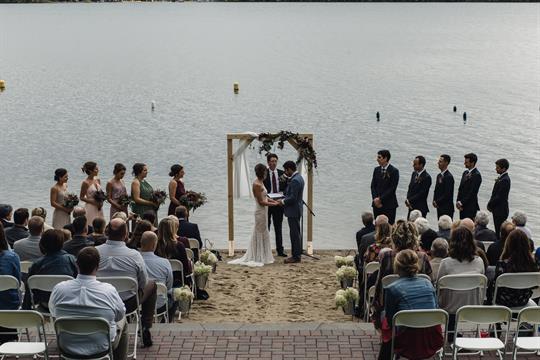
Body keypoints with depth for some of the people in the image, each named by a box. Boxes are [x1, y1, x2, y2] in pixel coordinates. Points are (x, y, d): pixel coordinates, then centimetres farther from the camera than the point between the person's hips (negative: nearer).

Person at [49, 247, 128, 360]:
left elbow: (53, 313, 3)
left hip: (67, 347, 3)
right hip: (101, 348, -2)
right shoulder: (109, 290, -24)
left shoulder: (59, 289, -18)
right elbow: (120, 315, -6)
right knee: (122, 322, 27)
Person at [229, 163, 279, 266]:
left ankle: (262, 256, 21)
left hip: (263, 211, 9)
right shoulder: (257, 185, -19)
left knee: (262, 234, 14)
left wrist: (273, 200, 6)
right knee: (260, 234, -1)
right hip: (260, 211, -9)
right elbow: (261, 201, -20)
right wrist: (274, 204, -15)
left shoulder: (260, 183, 9)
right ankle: (259, 258, 7)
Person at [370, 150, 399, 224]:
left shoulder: (394, 171, -7)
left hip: (389, 205, -5)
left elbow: (392, 188, -12)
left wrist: (381, 199, -13)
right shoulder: (376, 170, 10)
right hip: (377, 204, 5)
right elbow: (373, 186, 9)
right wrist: (375, 199, -6)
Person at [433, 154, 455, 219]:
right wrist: (434, 201, 4)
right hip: (440, 207, 9)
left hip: (447, 209, -9)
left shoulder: (449, 177, -14)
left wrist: (437, 202, -12)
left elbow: (447, 194, -18)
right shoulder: (439, 175, 14)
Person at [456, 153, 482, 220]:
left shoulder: (476, 175, -12)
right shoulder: (465, 173, 14)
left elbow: (472, 192, -16)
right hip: (462, 206, 8)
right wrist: (458, 201, 1)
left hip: (470, 207, -8)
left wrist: (461, 203, -13)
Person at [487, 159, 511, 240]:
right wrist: (490, 204, 6)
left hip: (501, 211, -10)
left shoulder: (504, 180, -19)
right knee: (498, 231, 12)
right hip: (498, 210, 10)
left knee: (499, 231, -6)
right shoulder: (501, 178, 11)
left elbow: (499, 196, -20)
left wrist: (490, 205, -9)